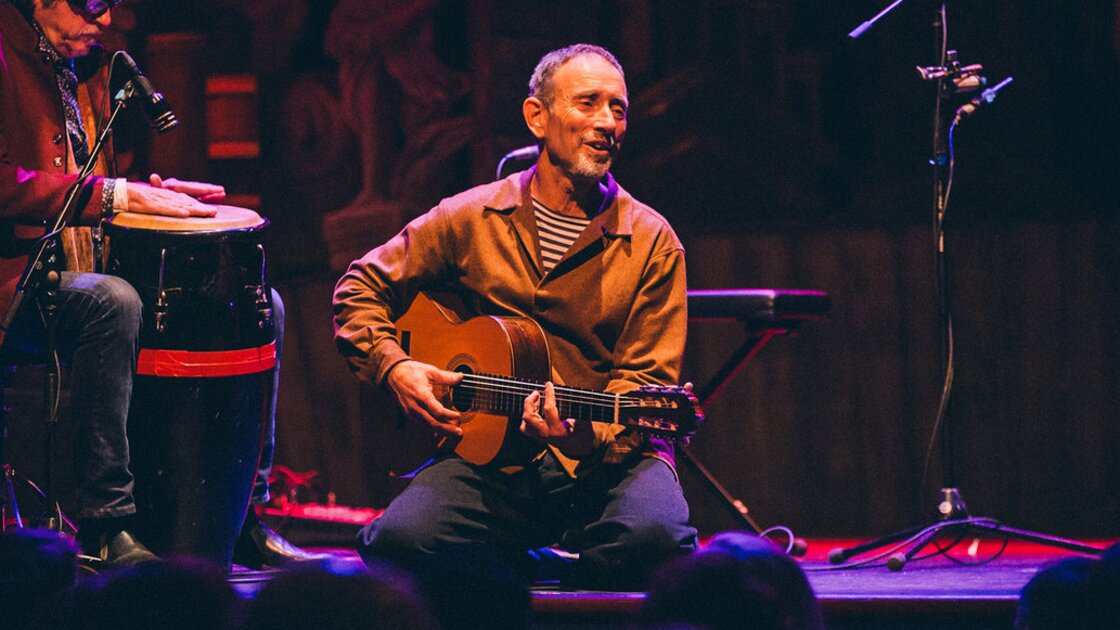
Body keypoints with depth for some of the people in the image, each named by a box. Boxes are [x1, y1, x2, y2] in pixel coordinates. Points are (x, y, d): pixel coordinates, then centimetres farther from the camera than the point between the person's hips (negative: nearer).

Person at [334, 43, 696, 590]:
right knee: (400, 540, -29)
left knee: (655, 538, -36)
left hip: (608, 458, -1)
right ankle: (521, 573, 1)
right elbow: (361, 290, 18)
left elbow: (646, 377, -2)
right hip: (489, 455, 1)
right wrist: (394, 368, 0)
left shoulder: (651, 243, 4)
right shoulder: (471, 219, 8)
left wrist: (588, 434, -23)